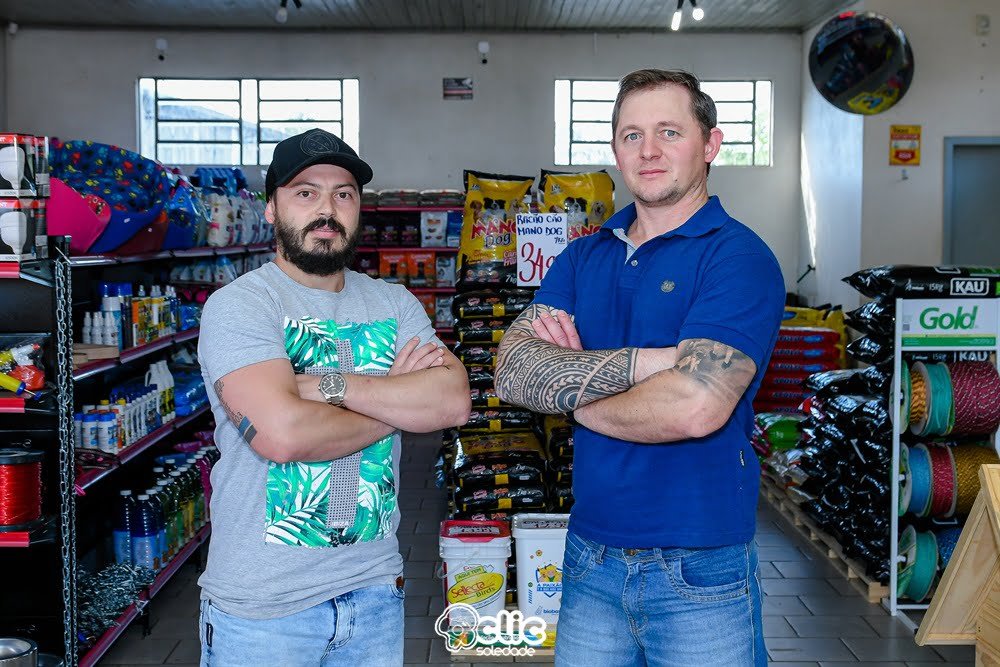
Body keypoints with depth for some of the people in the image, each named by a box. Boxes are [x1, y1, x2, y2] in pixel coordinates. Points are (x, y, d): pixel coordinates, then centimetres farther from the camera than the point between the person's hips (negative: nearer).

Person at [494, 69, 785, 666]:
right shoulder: (582, 258, 7)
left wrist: (571, 388, -8)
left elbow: (694, 408, -25)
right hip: (591, 555, 5)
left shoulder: (740, 258, -11)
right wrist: (645, 361, -19)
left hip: (700, 573, -5)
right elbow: (513, 370, -7)